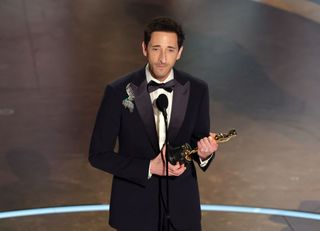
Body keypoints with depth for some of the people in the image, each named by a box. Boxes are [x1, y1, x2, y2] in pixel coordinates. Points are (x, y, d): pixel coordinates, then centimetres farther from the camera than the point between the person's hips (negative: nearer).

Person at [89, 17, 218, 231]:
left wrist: (205, 153, -19)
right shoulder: (118, 92, -15)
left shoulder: (197, 89, -8)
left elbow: (198, 142, 4)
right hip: (134, 207, -2)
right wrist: (149, 167, -20)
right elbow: (98, 154, -10)